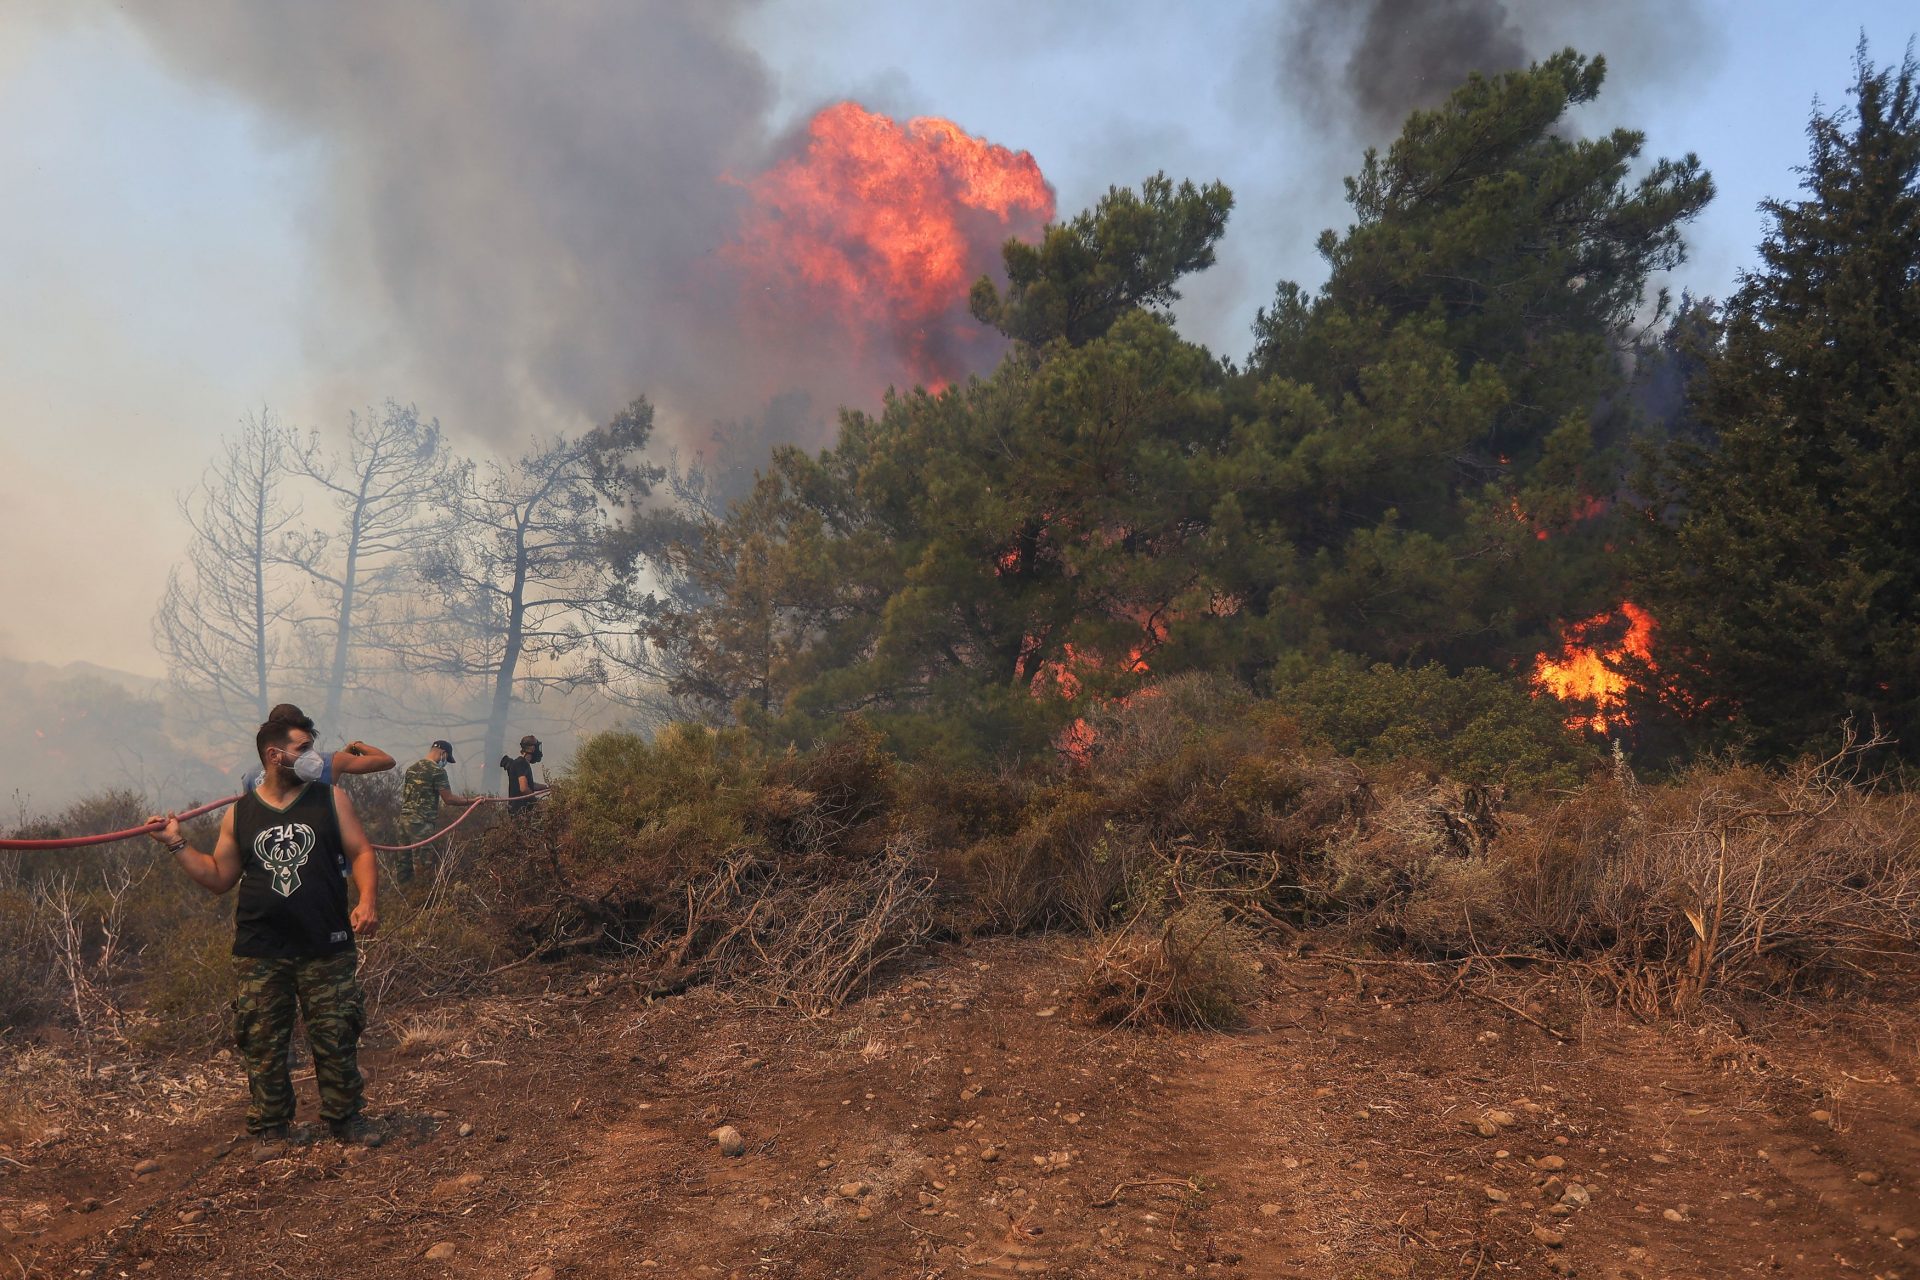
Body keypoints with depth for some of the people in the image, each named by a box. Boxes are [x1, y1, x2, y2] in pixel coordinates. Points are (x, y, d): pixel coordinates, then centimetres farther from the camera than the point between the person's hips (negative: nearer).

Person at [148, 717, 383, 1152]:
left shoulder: (331, 799, 4)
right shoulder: (239, 814, 7)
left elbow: (361, 852, 0)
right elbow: (219, 877, 13)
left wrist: (367, 899, -15)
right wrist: (178, 844, 5)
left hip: (327, 949, -1)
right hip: (259, 954, 1)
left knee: (337, 1039, 4)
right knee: (263, 1045, 6)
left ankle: (345, 1117, 20)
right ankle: (271, 1129, 20)